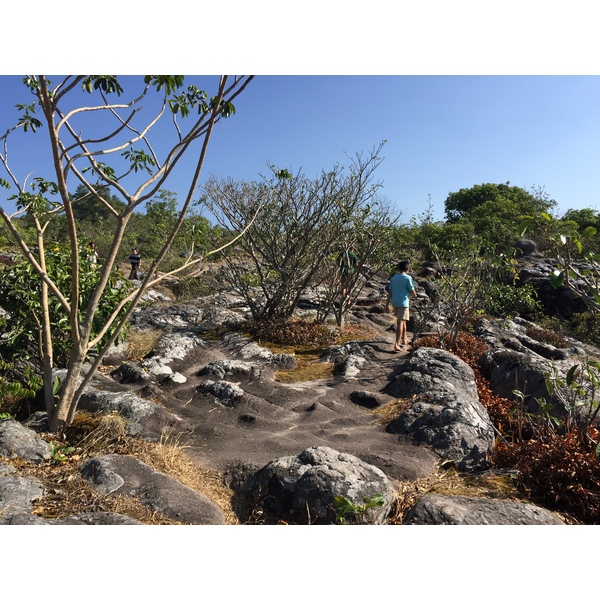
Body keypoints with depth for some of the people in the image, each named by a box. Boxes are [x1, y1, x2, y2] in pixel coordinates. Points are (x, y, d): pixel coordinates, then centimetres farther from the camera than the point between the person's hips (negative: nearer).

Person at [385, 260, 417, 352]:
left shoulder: (393, 278, 11)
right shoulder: (408, 278, -6)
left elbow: (390, 292, 9)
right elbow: (412, 291, -4)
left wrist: (387, 304, 11)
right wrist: (415, 295, 19)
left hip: (394, 302, 6)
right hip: (403, 302, -6)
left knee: (403, 320, 24)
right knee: (400, 322, -9)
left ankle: (404, 339, 34)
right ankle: (397, 344, -15)